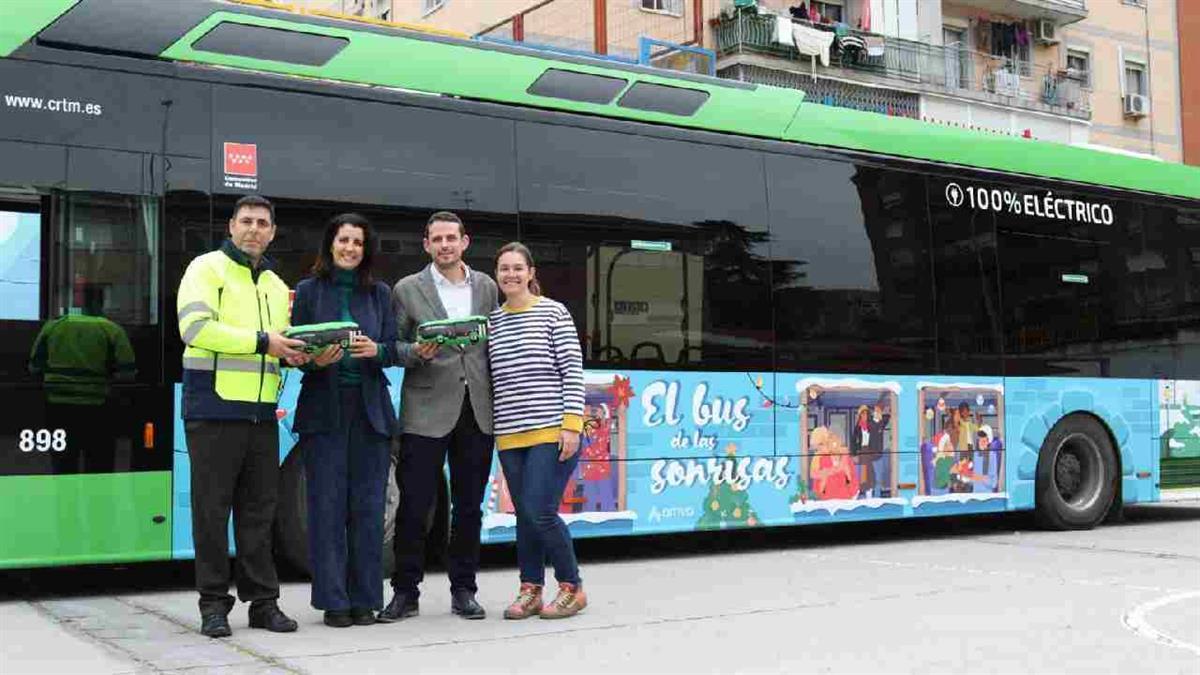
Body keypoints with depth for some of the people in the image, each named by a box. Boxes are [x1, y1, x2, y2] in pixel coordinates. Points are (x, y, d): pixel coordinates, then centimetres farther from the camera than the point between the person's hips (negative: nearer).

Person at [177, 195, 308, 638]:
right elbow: (195, 328, -16)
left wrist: (295, 353, 1)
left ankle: (262, 601, 15)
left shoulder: (276, 285, 19)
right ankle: (214, 604, 8)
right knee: (212, 508, 0)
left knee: (259, 509, 9)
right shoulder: (207, 268, -2)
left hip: (261, 412, 6)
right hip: (214, 408, -6)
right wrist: (262, 342, -17)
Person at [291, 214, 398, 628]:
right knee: (327, 504, -2)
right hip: (324, 410, -2)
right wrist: (315, 360, -18)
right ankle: (333, 601, 5)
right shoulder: (309, 291, 6)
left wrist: (375, 350, -16)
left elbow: (392, 349, 6)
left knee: (367, 505, 3)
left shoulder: (380, 293, 11)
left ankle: (364, 599, 10)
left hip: (370, 409, 2)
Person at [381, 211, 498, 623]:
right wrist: (417, 353, -18)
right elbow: (393, 348, 4)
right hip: (427, 413, -3)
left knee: (469, 507, 8)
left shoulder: (486, 287, 12)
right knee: (414, 506, -1)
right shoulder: (408, 290, 4)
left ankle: (463, 590, 18)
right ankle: (405, 592, 10)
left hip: (477, 413, 3)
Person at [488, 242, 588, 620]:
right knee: (524, 516, 7)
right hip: (510, 436, 5)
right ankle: (530, 591, 18)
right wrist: (491, 427, 9)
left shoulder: (553, 313, -1)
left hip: (551, 432, -5)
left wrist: (572, 425, -12)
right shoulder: (492, 322, 11)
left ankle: (572, 588, 6)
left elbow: (572, 370, -5)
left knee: (540, 513, -10)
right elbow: (492, 378, 15)